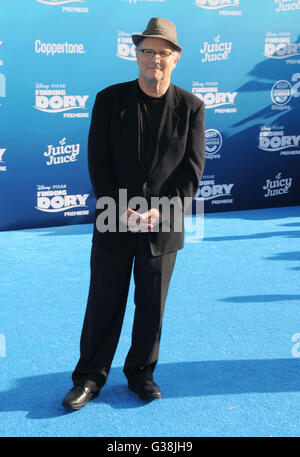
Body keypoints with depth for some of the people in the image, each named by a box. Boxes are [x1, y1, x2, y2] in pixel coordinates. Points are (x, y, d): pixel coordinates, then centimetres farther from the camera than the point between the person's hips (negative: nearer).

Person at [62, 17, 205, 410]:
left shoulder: (191, 107, 1)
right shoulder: (110, 99, 1)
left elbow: (193, 168, -3)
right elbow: (98, 160, -3)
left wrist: (161, 210, -15)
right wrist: (118, 209, -14)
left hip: (163, 225, 1)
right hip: (114, 220, 0)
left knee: (152, 306, 11)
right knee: (103, 304, 7)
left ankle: (141, 373, 29)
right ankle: (90, 378, 22)